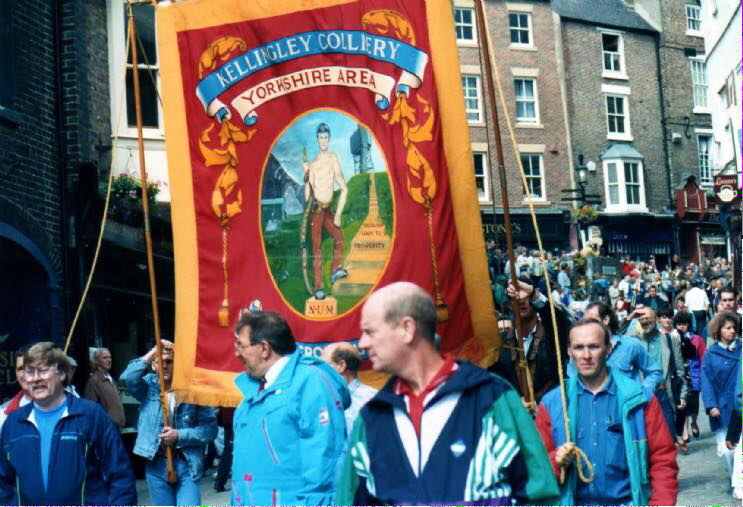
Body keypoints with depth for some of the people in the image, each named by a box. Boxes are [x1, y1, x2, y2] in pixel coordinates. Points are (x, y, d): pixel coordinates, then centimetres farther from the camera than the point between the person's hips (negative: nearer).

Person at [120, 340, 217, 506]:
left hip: (187, 464, -3)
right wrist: (153, 352, -18)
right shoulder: (149, 386, 3)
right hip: (157, 465, 3)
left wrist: (180, 436, -17)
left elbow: (210, 428, -9)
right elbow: (128, 378, -19)